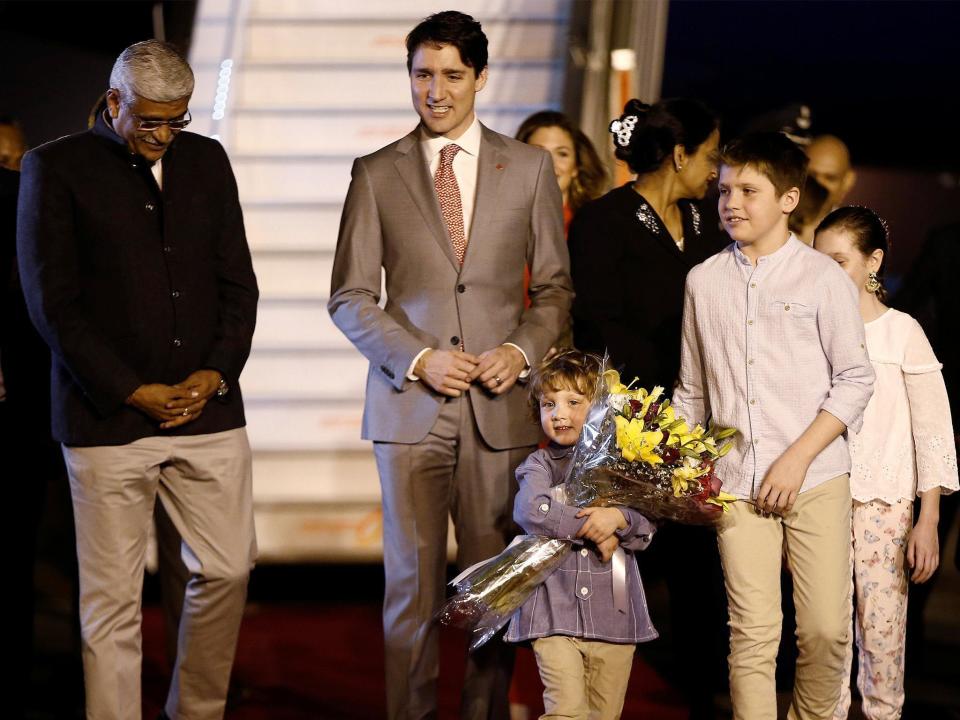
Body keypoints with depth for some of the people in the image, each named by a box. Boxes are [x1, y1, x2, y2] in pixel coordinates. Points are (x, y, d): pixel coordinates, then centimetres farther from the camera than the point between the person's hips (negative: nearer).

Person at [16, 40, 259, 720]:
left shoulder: (206, 160, 12)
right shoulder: (56, 167, -1)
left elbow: (238, 281, 13)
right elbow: (53, 302, -5)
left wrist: (218, 372, -3)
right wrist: (131, 391, -10)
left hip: (208, 408, 4)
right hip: (108, 420, -4)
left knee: (228, 570, 7)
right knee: (113, 600, -1)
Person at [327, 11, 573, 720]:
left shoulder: (530, 168, 8)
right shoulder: (376, 174, 6)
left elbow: (555, 287, 11)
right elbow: (350, 297, 5)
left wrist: (522, 350, -7)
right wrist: (418, 358, -9)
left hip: (501, 404, 1)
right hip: (410, 407, 0)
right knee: (412, 585, 1)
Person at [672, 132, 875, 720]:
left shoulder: (823, 276, 1)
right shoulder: (704, 281, 11)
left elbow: (855, 379, -1)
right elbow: (692, 388, 17)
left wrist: (797, 459, -9)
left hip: (816, 478, -2)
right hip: (737, 484, 2)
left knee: (827, 629, -4)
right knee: (754, 634, -3)